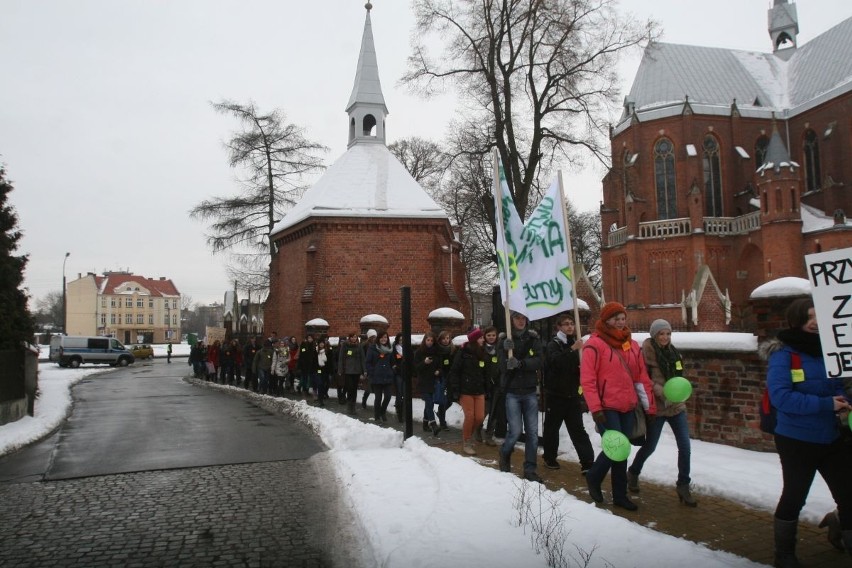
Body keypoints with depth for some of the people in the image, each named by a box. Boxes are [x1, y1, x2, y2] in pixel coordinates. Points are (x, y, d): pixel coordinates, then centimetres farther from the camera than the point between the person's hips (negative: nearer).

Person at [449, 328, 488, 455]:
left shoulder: (482, 353, 10)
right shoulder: (463, 353, -8)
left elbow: (484, 373, 13)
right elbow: (454, 372, -9)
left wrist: (486, 389, 7)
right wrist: (455, 391, -14)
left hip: (479, 391, 5)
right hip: (466, 391, -5)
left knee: (480, 417, 1)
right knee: (469, 417, -7)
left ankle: (468, 436, 27)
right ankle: (466, 443, 12)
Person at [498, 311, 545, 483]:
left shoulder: (533, 338, 2)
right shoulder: (505, 340, -4)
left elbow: (540, 361, -9)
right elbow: (504, 367, -11)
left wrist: (520, 363, -22)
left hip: (530, 392, 3)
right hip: (512, 392, -2)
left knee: (532, 432, 2)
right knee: (515, 431, -6)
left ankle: (530, 469, 14)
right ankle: (505, 454, 24)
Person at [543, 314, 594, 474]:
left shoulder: (577, 344, 10)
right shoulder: (553, 345, -5)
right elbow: (555, 360, -28)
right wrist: (572, 349, -38)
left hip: (572, 394, 4)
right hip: (555, 394, -3)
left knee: (578, 429, 0)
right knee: (552, 427, 7)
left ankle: (587, 462, -4)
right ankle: (549, 458, 22)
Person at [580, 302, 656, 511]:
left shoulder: (632, 345, 11)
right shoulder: (594, 344, -8)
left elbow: (642, 378, 13)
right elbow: (587, 379, -12)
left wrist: (650, 406, 11)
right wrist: (595, 408, -17)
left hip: (628, 408, 6)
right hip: (606, 408, -6)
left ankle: (620, 495, 23)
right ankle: (593, 478, 17)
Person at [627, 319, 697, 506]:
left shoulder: (672, 351, 7)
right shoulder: (647, 351, -13)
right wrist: (661, 392, -26)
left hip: (676, 406, 6)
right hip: (656, 407, -5)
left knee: (685, 446, -1)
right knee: (650, 446, 8)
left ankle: (683, 486, 13)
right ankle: (633, 473, 34)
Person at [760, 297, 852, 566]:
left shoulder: (825, 349, 3)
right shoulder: (783, 354, -16)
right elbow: (780, 396, -25)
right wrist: (825, 404, -27)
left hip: (830, 438, 6)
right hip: (796, 440, -5)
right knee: (794, 495, 10)